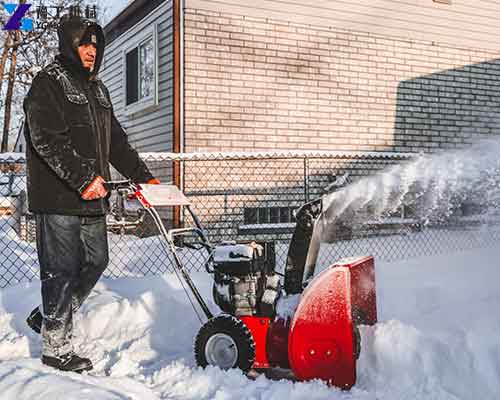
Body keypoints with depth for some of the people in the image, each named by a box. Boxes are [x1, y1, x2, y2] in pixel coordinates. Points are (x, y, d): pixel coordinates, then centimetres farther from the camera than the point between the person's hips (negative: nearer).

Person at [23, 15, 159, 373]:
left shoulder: (98, 89, 21)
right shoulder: (48, 83, -5)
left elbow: (116, 142, 22)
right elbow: (47, 140, -17)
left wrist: (144, 176, 13)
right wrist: (84, 178, -23)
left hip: (92, 197, 8)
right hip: (58, 197, -8)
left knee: (96, 261, 14)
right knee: (62, 269, -3)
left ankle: (50, 317, 32)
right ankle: (56, 347, 10)